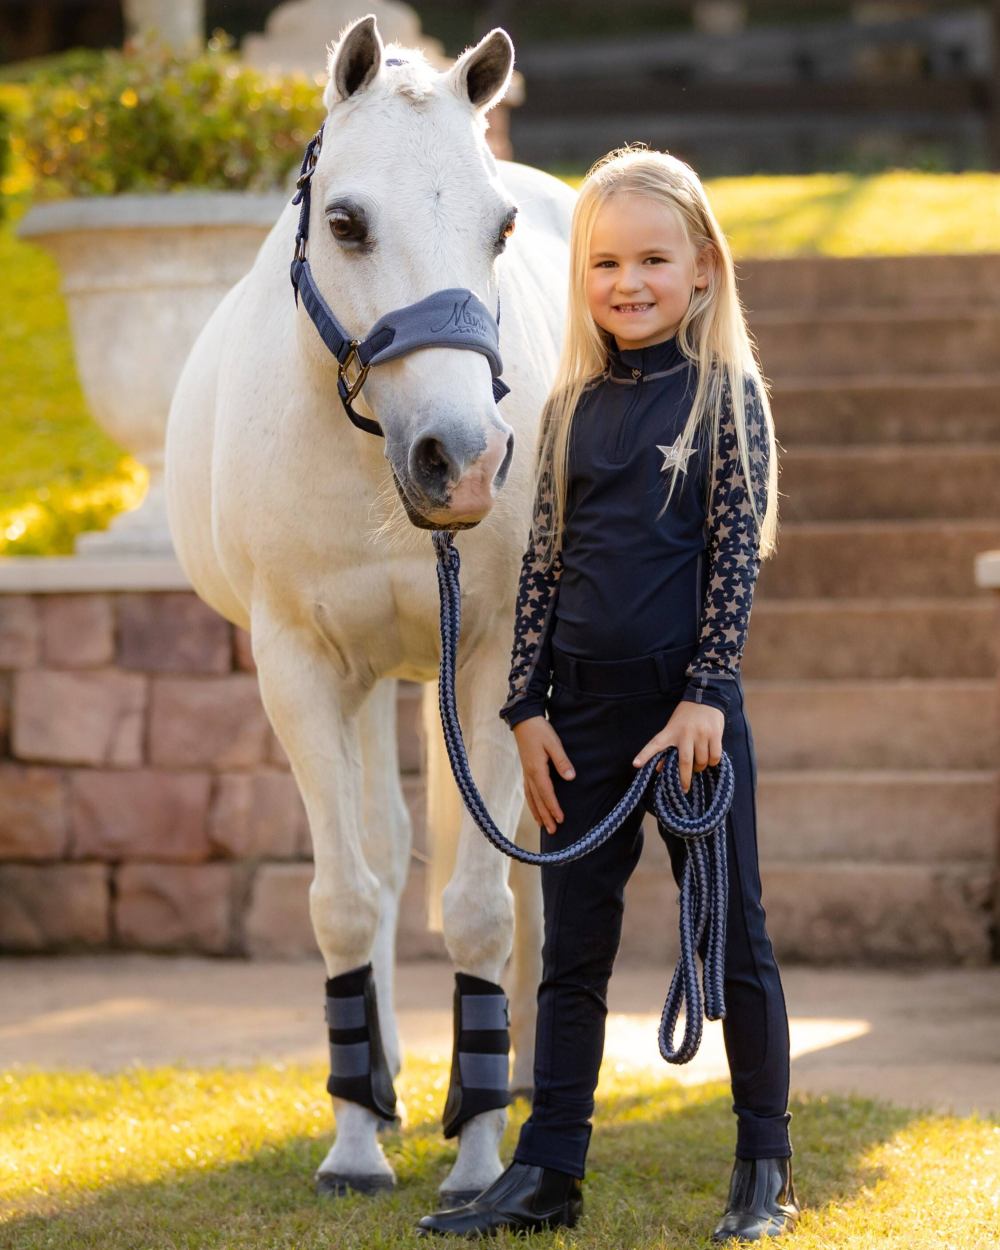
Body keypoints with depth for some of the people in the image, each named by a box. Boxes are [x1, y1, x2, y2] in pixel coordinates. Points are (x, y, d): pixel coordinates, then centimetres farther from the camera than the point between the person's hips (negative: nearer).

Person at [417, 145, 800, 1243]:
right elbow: (543, 561, 9)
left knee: (732, 935, 5)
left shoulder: (727, 396, -4)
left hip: (690, 706, -4)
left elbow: (736, 553, -8)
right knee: (571, 949, 8)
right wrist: (528, 707, 3)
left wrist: (705, 697, -14)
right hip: (584, 709, 4)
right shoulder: (573, 407, 7)